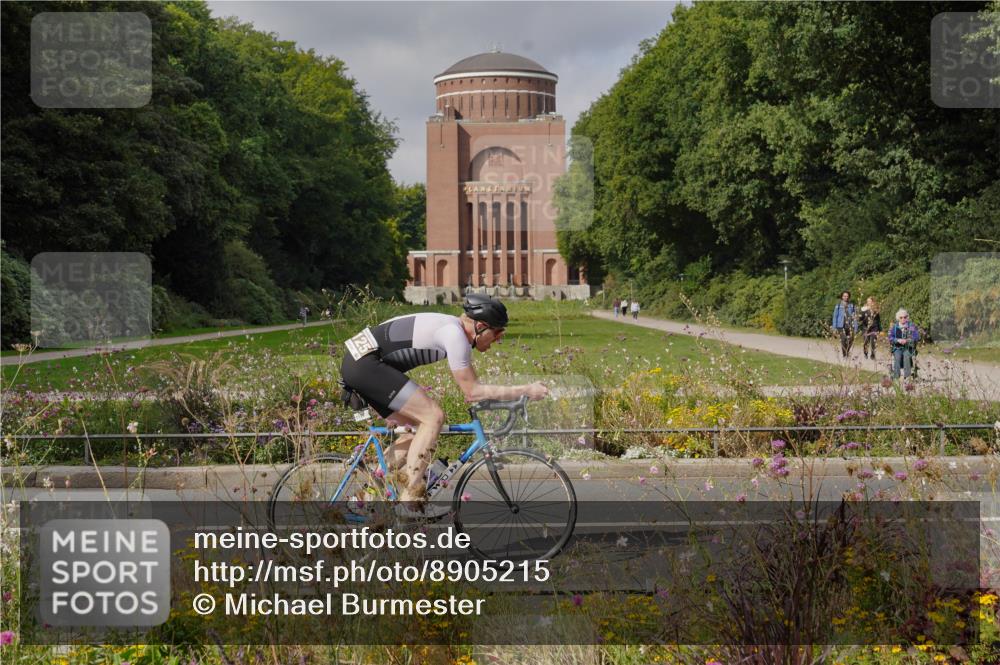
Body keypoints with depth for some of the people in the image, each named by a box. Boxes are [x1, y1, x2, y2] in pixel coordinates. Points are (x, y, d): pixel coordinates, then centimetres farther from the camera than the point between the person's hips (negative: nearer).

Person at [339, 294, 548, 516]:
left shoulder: (454, 329, 14)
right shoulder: (454, 334, -16)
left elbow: (471, 384, 22)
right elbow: (472, 391, -15)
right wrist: (525, 390, -14)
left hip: (357, 364, 10)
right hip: (366, 363, -10)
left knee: (422, 427, 14)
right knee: (433, 417, -14)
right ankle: (410, 500, -13)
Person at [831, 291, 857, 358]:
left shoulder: (851, 305, 7)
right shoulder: (838, 305, 2)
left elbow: (854, 316, 8)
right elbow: (835, 316, 5)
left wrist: (856, 327, 3)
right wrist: (834, 327, 1)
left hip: (849, 325, 2)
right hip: (841, 325, -2)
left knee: (851, 339, -8)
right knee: (843, 340, -6)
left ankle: (847, 351, 18)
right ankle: (844, 354, 5)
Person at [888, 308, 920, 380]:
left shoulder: (912, 326, 6)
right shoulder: (893, 327, 8)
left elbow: (917, 337, -3)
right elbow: (890, 338, 1)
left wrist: (906, 340, -19)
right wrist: (898, 340, -20)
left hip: (909, 348, -1)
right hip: (897, 348, 1)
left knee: (906, 355, -33)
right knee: (897, 356, -32)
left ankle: (907, 376, -35)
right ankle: (896, 377, -35)